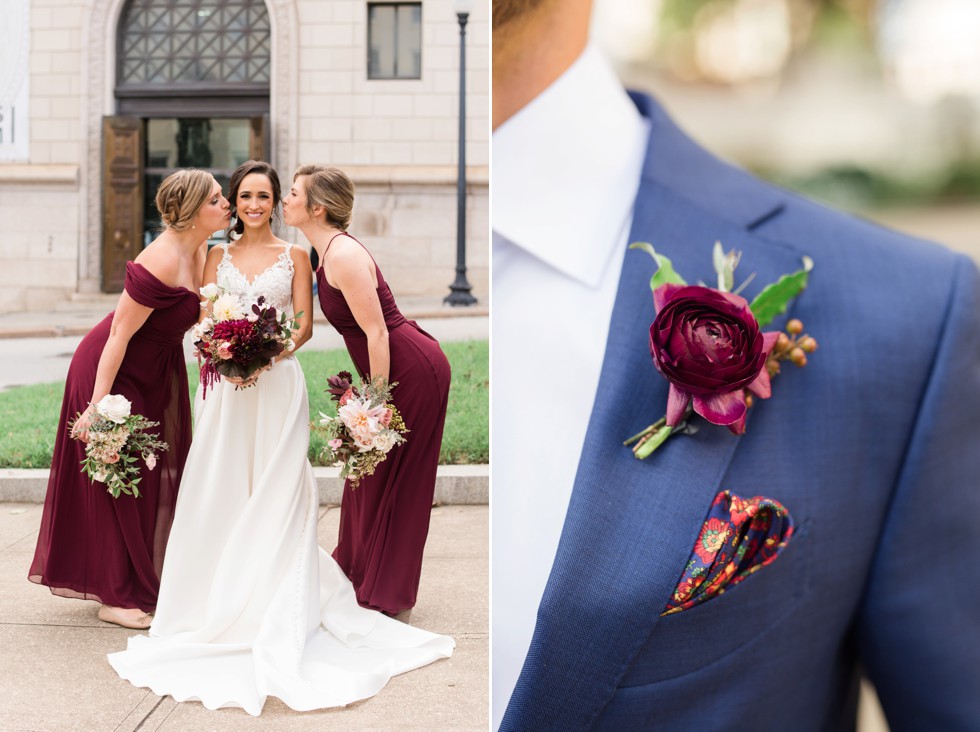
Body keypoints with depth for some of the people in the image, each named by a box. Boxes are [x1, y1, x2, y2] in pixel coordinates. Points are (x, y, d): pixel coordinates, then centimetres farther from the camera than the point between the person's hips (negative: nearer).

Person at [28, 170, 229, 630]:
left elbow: (200, 315, 9)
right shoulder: (161, 262, -27)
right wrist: (96, 405, -25)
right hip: (116, 372, -9)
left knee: (161, 478, 12)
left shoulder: (200, 254, -1)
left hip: (157, 375, 9)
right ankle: (116, 596, 10)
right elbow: (120, 334, -25)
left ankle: (151, 583, 25)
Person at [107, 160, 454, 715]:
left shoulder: (295, 256, 6)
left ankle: (277, 619, 2)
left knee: (274, 490, -3)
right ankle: (221, 603, 9)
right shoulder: (219, 257, 12)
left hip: (278, 383, -2)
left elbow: (304, 322, 1)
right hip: (228, 386, 2)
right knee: (221, 488, 0)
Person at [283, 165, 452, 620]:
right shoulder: (327, 253, 10)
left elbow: (377, 333, -23)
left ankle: (386, 600, 13)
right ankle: (359, 582, 31)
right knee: (371, 477, 17)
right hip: (405, 368, 10)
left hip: (412, 371, -10)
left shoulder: (344, 256, -20)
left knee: (387, 482, 0)